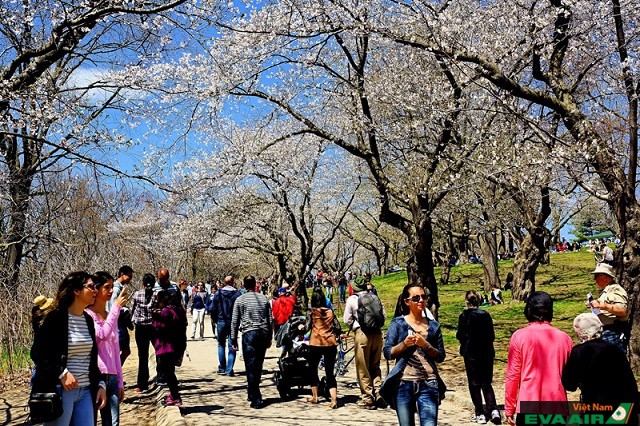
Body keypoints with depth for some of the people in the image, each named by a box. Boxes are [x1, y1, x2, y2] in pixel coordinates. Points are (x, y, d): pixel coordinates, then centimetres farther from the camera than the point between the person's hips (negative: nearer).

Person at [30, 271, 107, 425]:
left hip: (86, 391, 6)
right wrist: (62, 373, -18)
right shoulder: (56, 317, -9)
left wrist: (100, 384, 9)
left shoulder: (88, 320, 11)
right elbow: (37, 353, -10)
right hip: (60, 390, -6)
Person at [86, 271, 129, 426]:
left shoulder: (110, 316, 14)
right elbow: (102, 334, -24)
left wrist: (120, 382, 15)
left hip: (111, 376, 6)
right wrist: (116, 307, -19)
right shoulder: (87, 314, -6)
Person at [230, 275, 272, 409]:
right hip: (263, 334, 4)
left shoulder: (240, 300, 1)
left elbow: (235, 321, 1)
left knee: (251, 367, -4)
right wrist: (269, 338, 18)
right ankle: (252, 394, 25)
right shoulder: (264, 299, 9)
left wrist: (234, 340, 7)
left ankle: (256, 399, -9)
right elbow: (270, 320, 11)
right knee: (258, 366, 14)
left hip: (248, 334, -4)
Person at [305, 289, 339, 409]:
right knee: (330, 373, 5)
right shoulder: (330, 312, 9)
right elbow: (338, 328, 5)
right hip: (331, 344, 2)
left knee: (313, 370, 18)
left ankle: (314, 397, 26)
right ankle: (334, 400, -8)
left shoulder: (312, 312, 0)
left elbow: (307, 328, -6)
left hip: (316, 344, -2)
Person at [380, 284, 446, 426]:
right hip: (404, 384, -1)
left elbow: (441, 357, 7)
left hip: (428, 384, 1)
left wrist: (425, 345, -10)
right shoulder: (398, 323, 2)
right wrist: (404, 344, -18)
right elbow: (388, 353, -2)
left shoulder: (433, 325, 9)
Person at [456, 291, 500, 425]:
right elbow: (492, 336, 3)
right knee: (487, 384, 14)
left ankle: (480, 414, 10)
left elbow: (460, 335, -8)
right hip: (487, 353, 3)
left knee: (474, 384, 8)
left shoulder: (464, 316, -11)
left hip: (471, 354, -3)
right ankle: (493, 410, -2)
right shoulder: (486, 315, -1)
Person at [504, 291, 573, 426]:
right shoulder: (563, 337, 0)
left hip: (527, 405, -2)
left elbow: (512, 375, -5)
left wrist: (509, 408, 4)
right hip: (556, 404, 2)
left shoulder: (519, 336, -7)